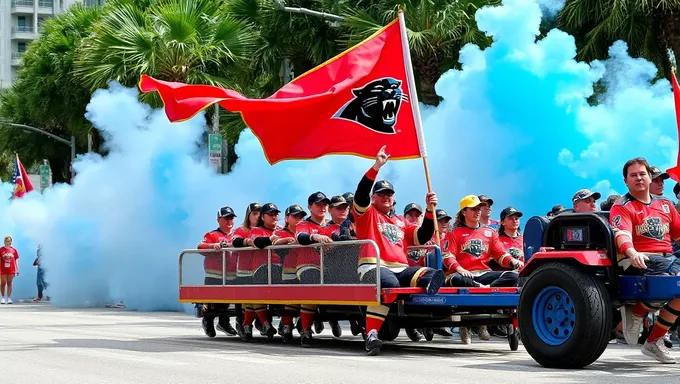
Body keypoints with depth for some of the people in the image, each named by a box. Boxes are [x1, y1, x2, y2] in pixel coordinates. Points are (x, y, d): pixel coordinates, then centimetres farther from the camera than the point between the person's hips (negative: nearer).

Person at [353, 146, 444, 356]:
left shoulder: (401, 223, 31)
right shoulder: (367, 213, 15)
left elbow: (423, 237, 20)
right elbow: (361, 194, -4)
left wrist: (430, 211, 7)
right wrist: (377, 167, -11)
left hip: (401, 270, 6)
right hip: (374, 267, -6)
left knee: (432, 274, -22)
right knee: (389, 284, -40)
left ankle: (429, 283, -60)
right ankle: (371, 334, -45)